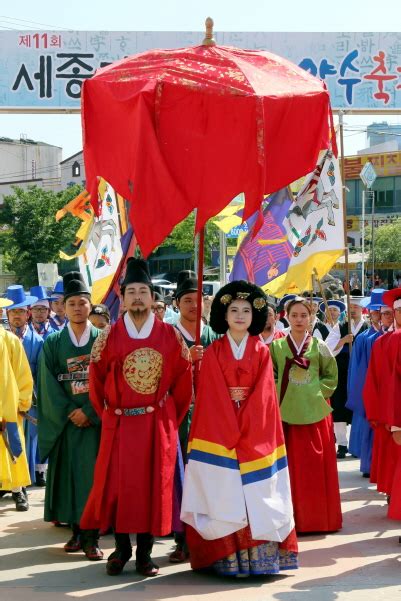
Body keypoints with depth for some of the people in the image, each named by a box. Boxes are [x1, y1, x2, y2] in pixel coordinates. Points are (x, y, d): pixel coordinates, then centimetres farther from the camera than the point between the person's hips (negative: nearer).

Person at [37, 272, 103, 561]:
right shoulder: (53, 343, 7)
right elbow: (48, 384, 1)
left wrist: (89, 412, -13)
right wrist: (68, 412, -9)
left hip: (95, 418, -2)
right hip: (63, 419, 2)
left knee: (93, 472, -5)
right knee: (69, 471, 4)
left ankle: (91, 536, -3)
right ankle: (77, 531, 13)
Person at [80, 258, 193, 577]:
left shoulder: (170, 335, 0)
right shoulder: (110, 335, 0)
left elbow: (183, 380, 5)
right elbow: (96, 380, 6)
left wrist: (174, 417, 5)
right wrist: (107, 414, 6)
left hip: (158, 423, 0)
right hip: (119, 423, 0)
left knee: (154, 484, 3)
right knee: (117, 483, 0)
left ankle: (145, 551, 12)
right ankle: (122, 547, 14)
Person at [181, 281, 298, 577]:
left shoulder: (262, 352, 6)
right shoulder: (213, 352, 4)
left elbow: (263, 394, -2)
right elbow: (211, 397, -3)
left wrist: (243, 429, -12)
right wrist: (230, 431, -12)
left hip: (256, 433, 1)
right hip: (219, 432, -1)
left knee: (257, 494, -1)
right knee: (225, 494, -4)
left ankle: (260, 557, 2)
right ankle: (229, 558, 0)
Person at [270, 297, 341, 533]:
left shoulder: (319, 347, 5)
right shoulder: (276, 347, 5)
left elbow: (331, 376, 10)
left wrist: (318, 393, -3)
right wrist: (282, 396, -5)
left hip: (315, 413, 0)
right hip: (287, 413, 0)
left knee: (317, 468, 4)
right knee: (292, 468, 3)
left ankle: (320, 517, 14)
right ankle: (295, 519, 10)